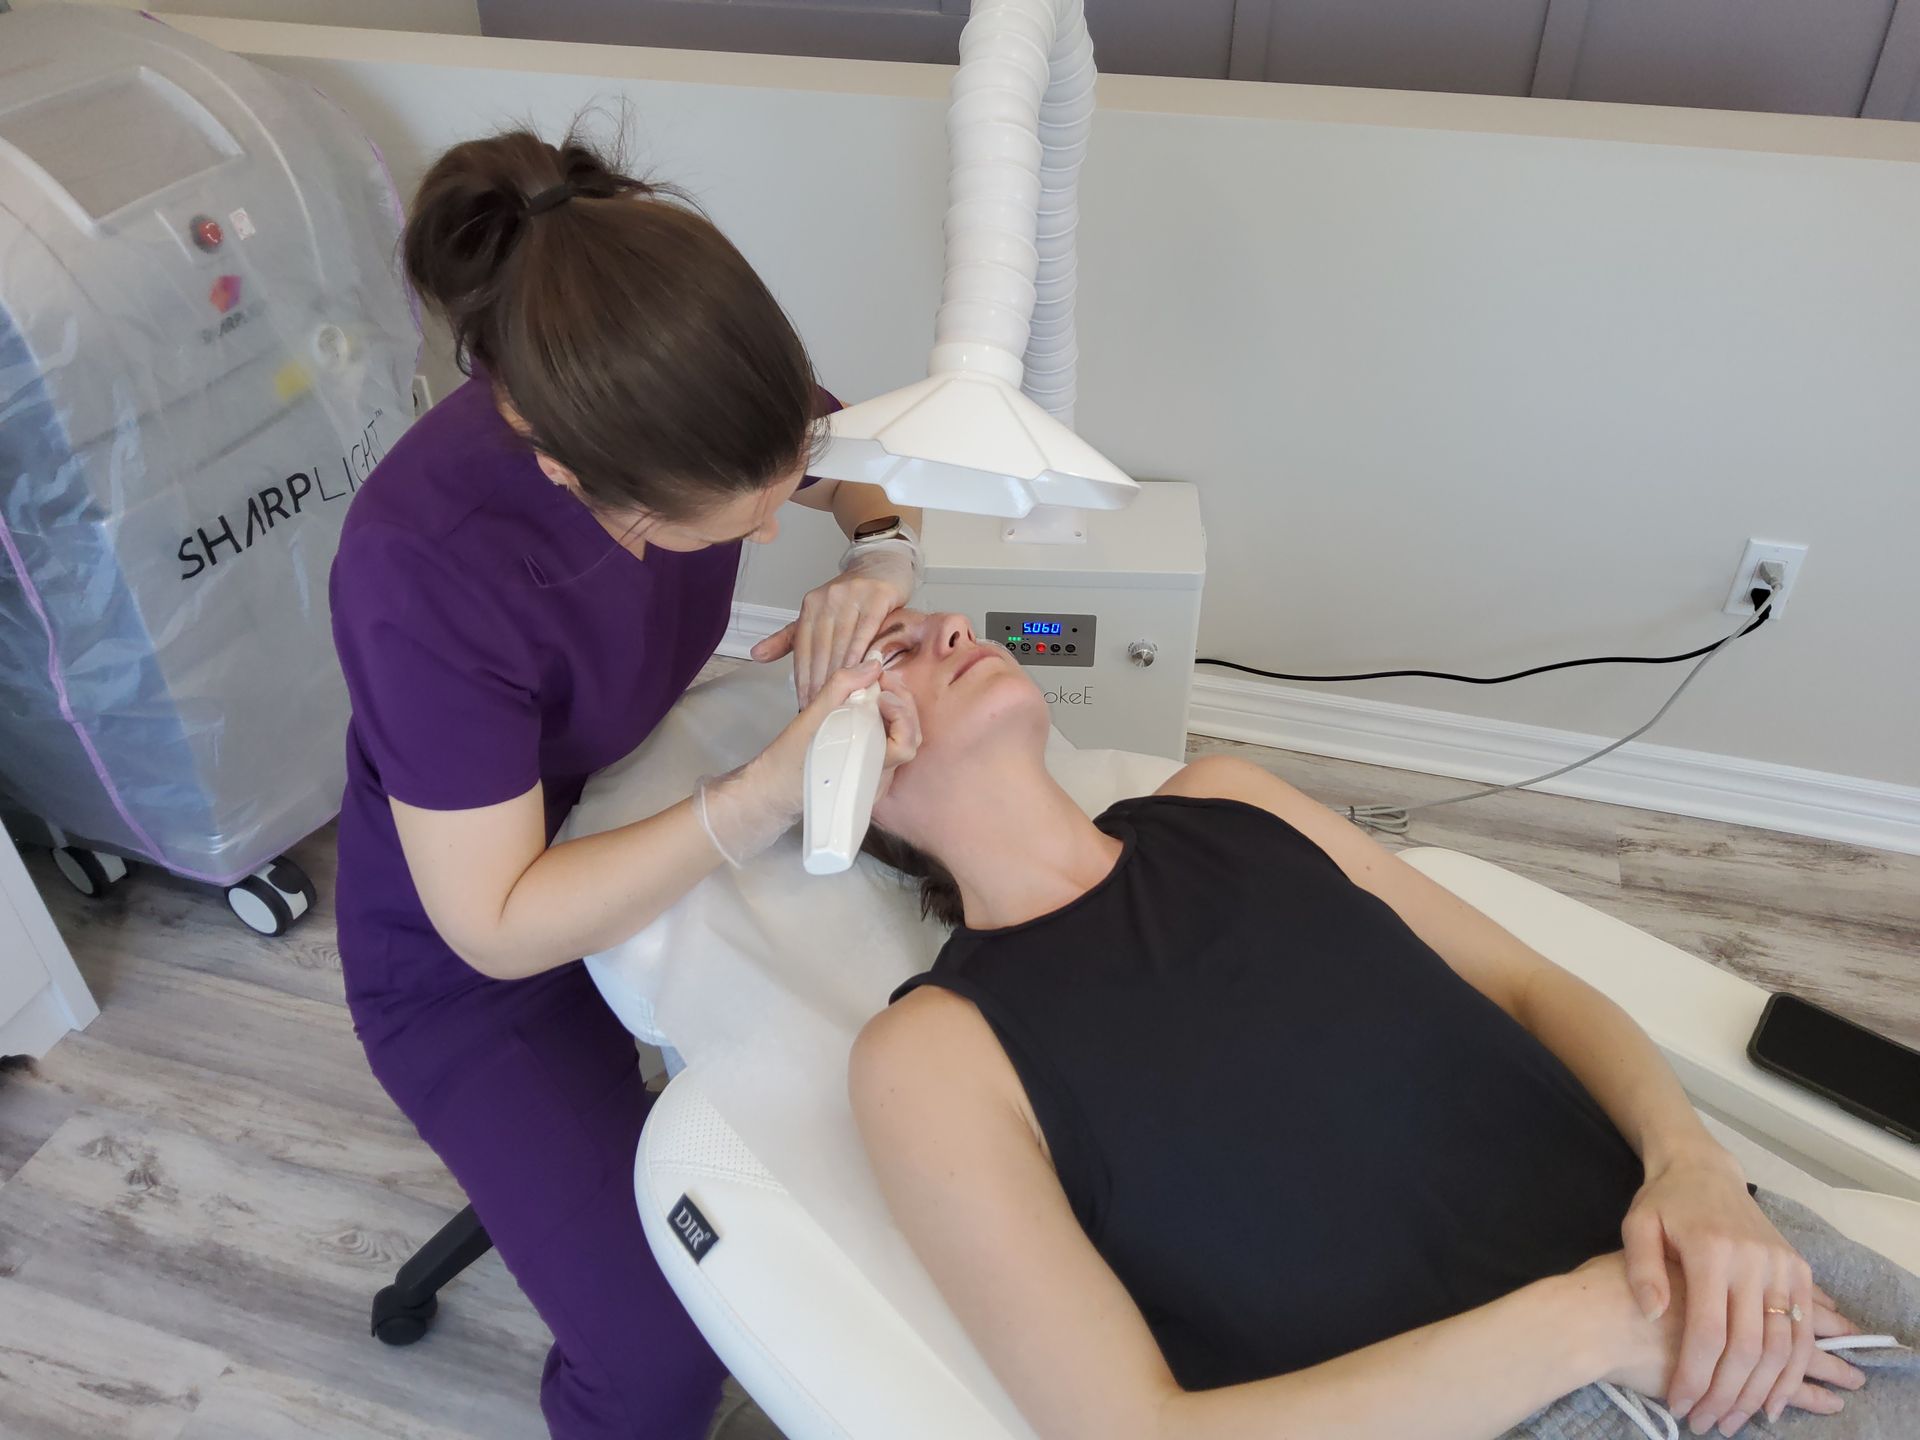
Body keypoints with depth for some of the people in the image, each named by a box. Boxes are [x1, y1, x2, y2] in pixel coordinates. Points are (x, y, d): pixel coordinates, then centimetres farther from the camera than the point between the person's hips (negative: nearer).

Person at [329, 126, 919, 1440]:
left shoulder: (691, 398, -23)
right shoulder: (425, 571, -37)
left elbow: (869, 463, -3)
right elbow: (500, 923, -29)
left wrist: (881, 558, -25)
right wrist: (767, 794, -38)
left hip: (650, 807, 6)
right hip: (476, 951, -5)